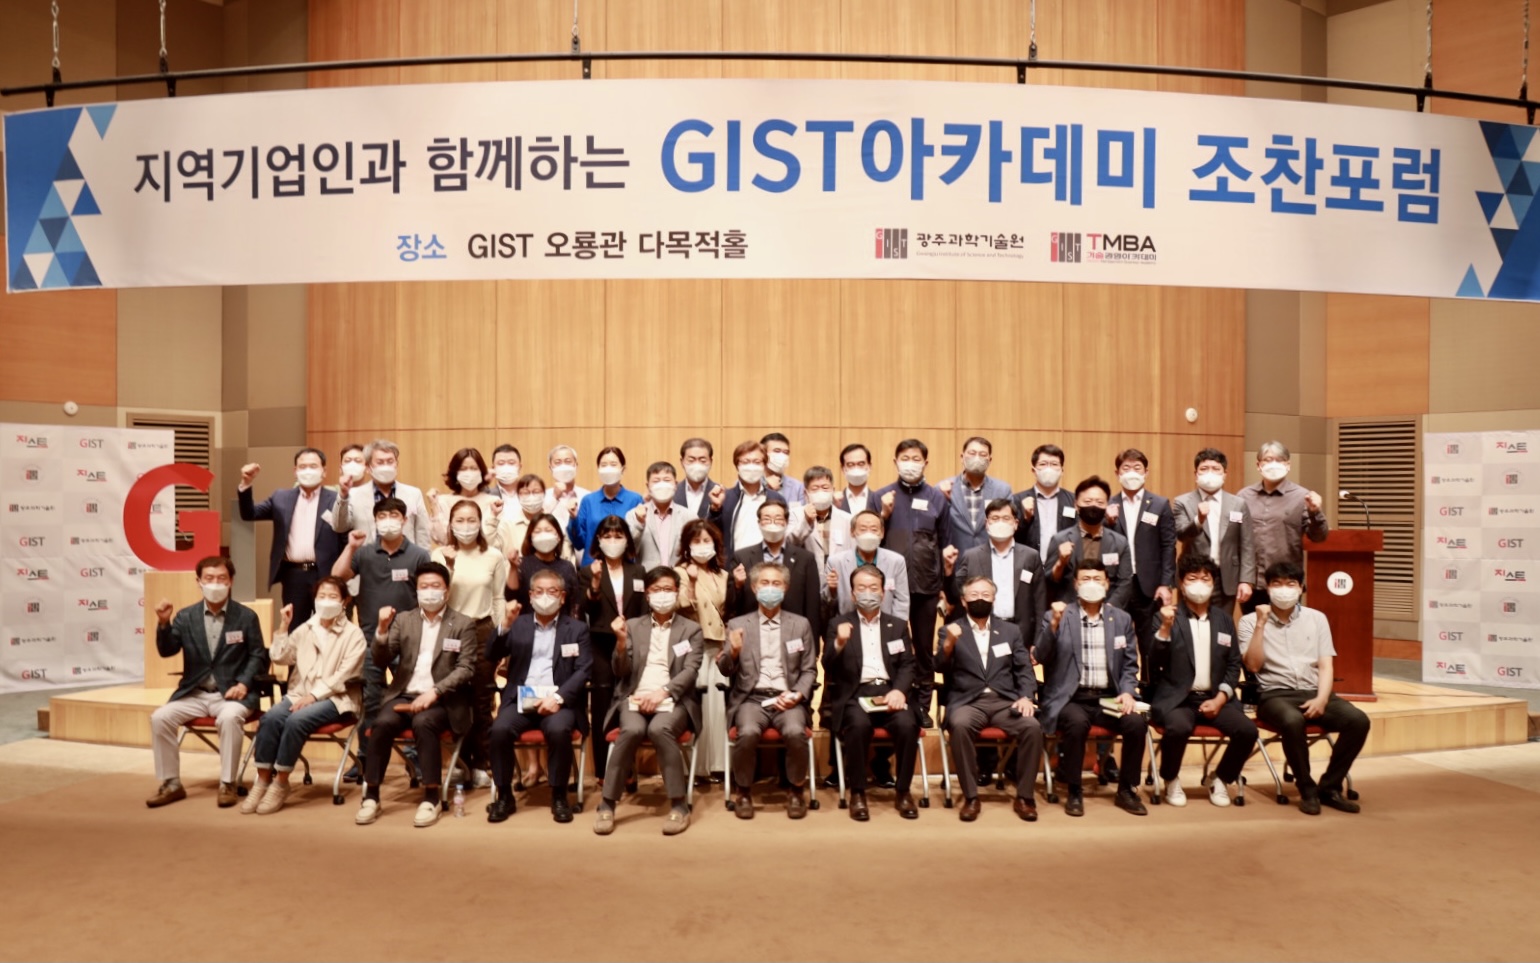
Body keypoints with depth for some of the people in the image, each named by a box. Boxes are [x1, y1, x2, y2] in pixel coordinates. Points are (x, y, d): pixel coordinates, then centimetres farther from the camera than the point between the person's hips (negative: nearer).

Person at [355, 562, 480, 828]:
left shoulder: (463, 625, 4)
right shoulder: (403, 620, 13)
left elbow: (466, 669, -5)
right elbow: (380, 661, 6)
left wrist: (434, 692, -18)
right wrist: (382, 630, -12)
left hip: (441, 699, -2)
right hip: (404, 695, 3)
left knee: (423, 722, -33)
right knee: (382, 723, -27)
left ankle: (432, 796, -23)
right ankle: (371, 795, -16)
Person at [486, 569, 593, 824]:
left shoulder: (577, 628, 10)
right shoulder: (518, 624, 14)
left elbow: (583, 670, -1)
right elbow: (492, 657, 2)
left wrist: (559, 697, -17)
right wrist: (505, 626, -15)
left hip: (557, 700, -2)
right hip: (520, 698, 2)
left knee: (559, 730, -33)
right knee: (500, 729, -28)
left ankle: (559, 796, -13)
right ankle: (505, 796, -10)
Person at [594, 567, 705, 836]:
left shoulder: (692, 630, 10)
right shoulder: (633, 626, 15)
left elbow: (690, 671, -2)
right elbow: (621, 673, 9)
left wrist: (662, 692, -18)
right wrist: (621, 641, -10)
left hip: (673, 701, -1)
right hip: (635, 698, 1)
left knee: (659, 729, -34)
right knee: (632, 730, -32)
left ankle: (679, 805, -24)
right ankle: (607, 804, -20)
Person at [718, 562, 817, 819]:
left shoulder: (800, 624, 12)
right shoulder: (737, 624, 9)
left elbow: (809, 669, 10)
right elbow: (725, 671, 4)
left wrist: (797, 694, -9)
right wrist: (733, 652, -18)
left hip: (788, 699, 1)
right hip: (751, 698, 0)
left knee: (795, 732, -31)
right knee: (748, 732, -32)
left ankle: (797, 790, -5)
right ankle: (743, 791, -7)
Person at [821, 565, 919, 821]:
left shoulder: (898, 626, 17)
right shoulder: (838, 625, 10)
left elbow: (908, 666, 9)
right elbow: (828, 668, 0)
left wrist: (899, 690, -12)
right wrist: (839, 644, -21)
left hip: (888, 692, 2)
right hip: (854, 695, -2)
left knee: (907, 724, -28)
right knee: (859, 724, -34)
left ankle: (903, 792, -10)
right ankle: (857, 793, -17)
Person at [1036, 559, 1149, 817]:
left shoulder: (1122, 618, 12)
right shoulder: (1055, 616, 2)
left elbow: (1130, 664, 12)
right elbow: (1041, 657, -8)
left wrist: (1127, 692, -6)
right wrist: (1054, 625, -21)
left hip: (1108, 697, 3)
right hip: (1070, 698, -3)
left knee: (1137, 722, -25)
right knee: (1077, 722, -34)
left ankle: (1126, 789, -3)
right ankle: (1073, 791, -14)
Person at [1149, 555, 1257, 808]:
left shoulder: (1224, 620, 13)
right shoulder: (1166, 617, 1)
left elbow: (1234, 664, 11)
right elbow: (1154, 664, -8)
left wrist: (1220, 698, -4)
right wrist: (1165, 627, -22)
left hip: (1215, 698, 4)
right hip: (1176, 699, -4)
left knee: (1247, 730, -22)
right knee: (1178, 727, -34)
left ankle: (1221, 780, 6)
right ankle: (1171, 781, -5)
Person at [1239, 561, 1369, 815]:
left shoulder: (1317, 618, 14)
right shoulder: (1250, 621, 4)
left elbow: (1325, 666, 8)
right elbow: (1253, 665, -7)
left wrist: (1322, 699, -10)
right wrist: (1261, 624, -13)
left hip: (1313, 692, 4)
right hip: (1275, 695, -4)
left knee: (1358, 720, -24)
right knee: (1293, 722, -37)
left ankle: (1329, 787, -8)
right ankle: (1307, 789, -15)